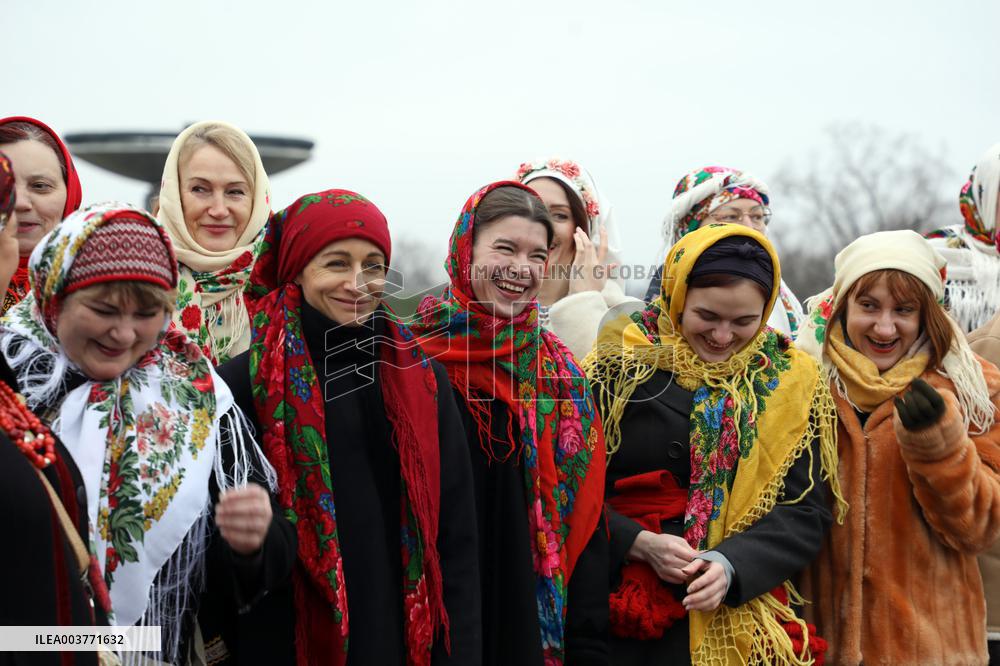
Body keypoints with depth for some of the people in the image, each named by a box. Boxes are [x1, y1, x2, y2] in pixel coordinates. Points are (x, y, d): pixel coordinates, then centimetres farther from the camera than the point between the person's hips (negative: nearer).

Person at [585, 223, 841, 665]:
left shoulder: (792, 381, 3)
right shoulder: (618, 364, -3)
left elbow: (806, 512, -2)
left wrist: (732, 563, -18)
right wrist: (639, 544, -19)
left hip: (742, 616, 2)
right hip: (624, 614, -1)